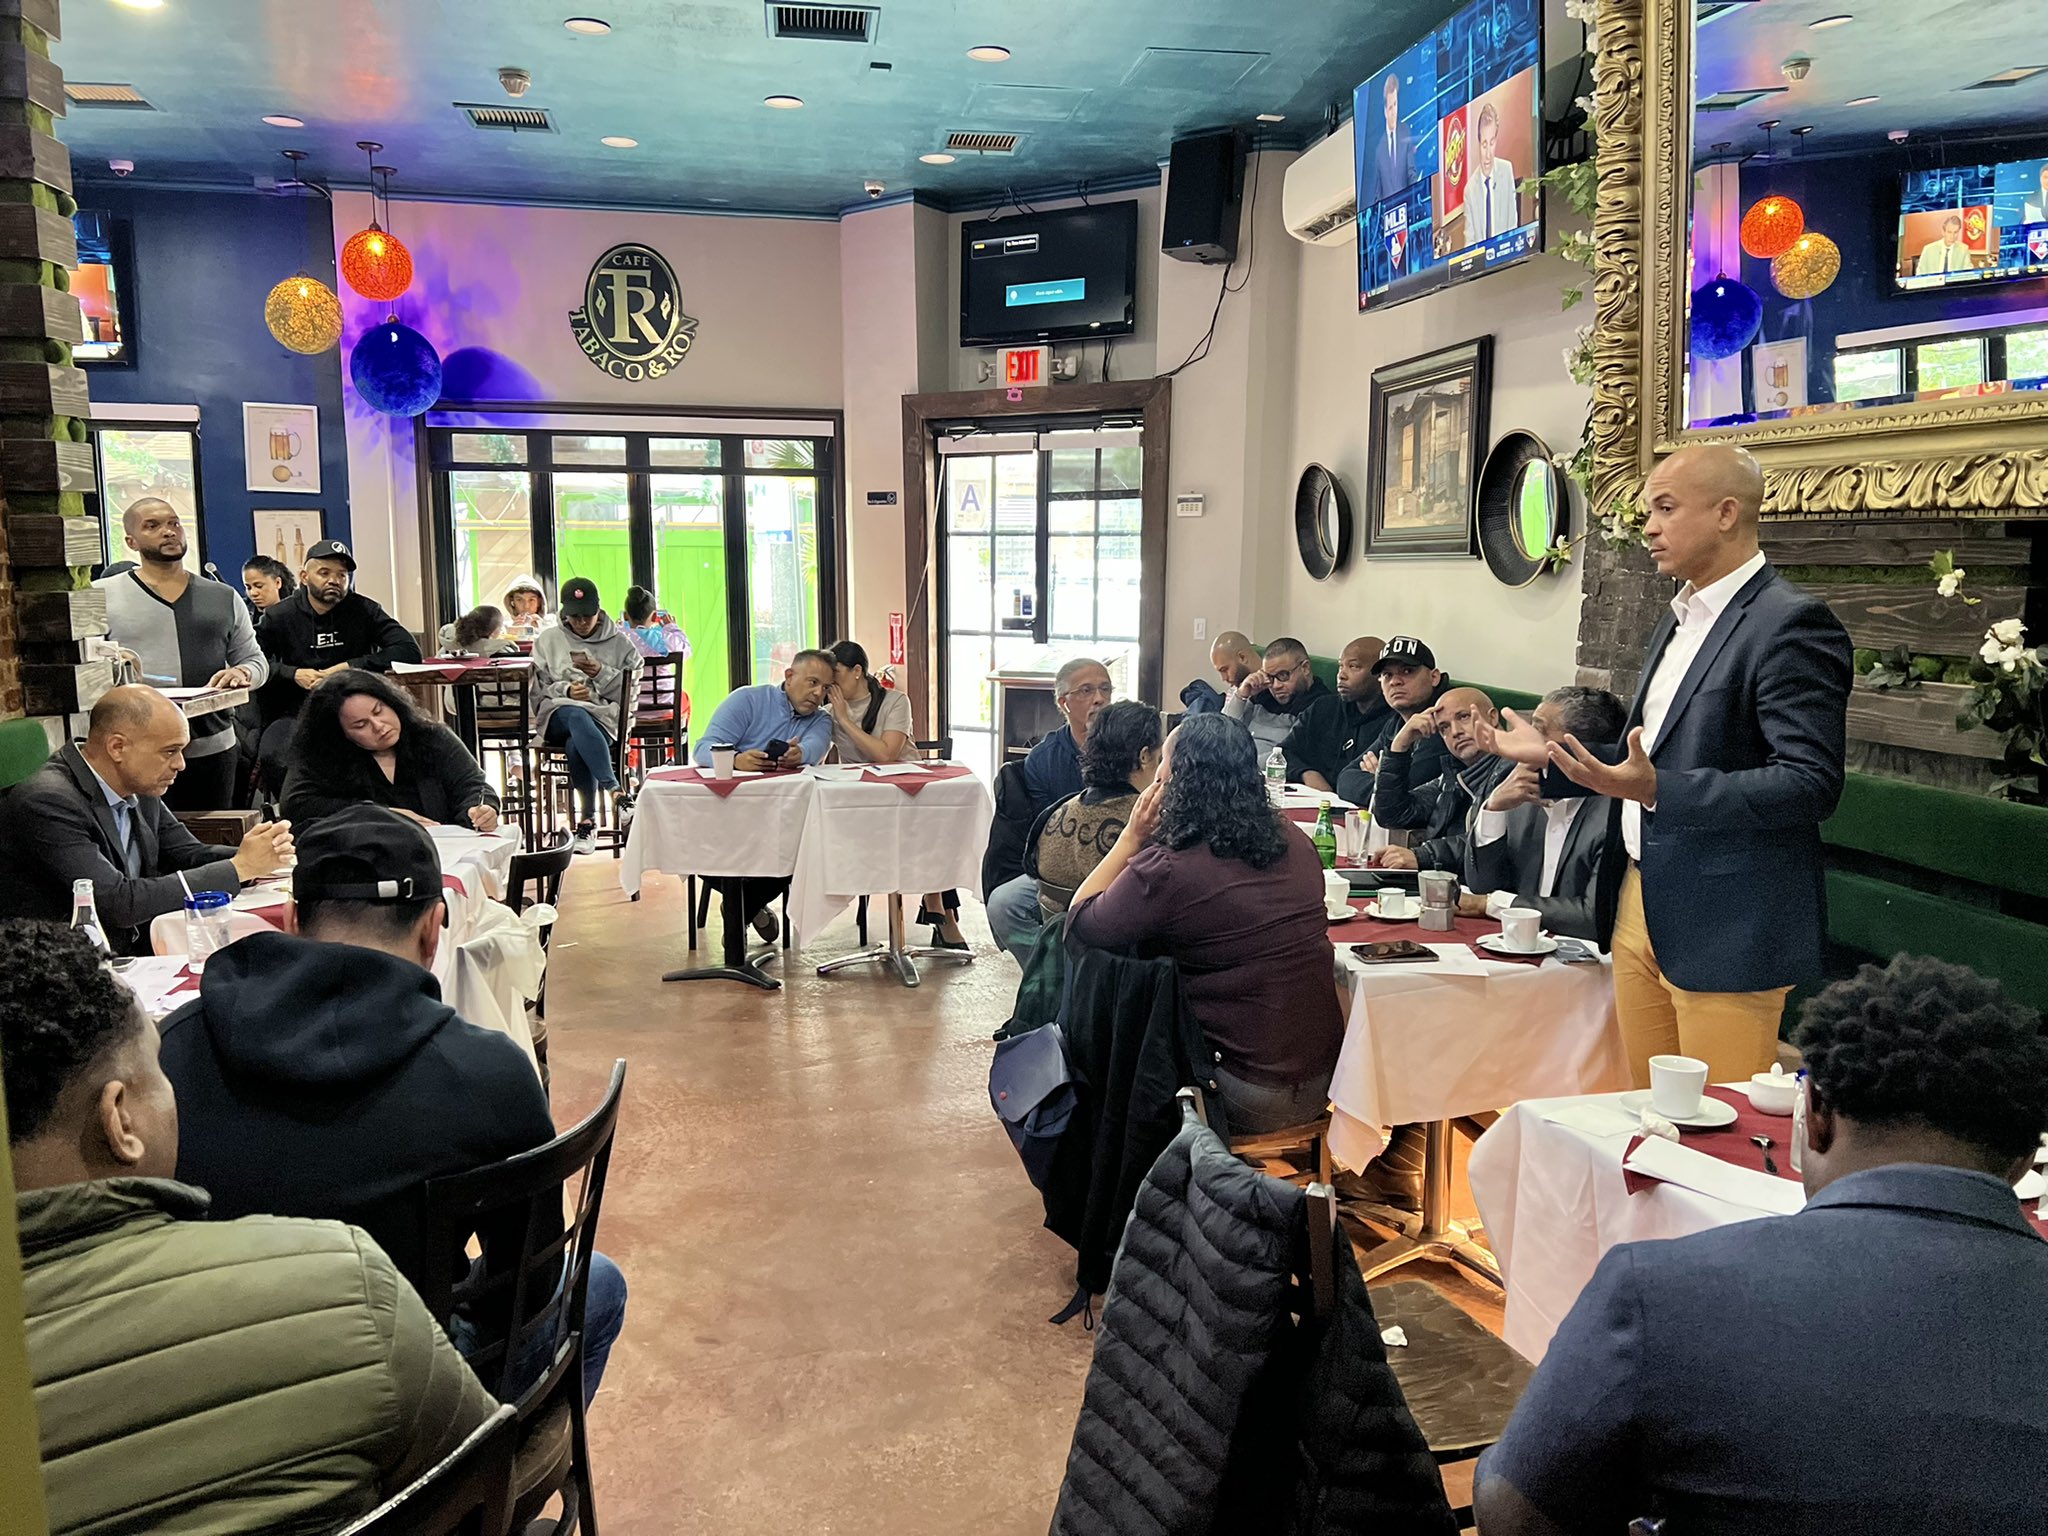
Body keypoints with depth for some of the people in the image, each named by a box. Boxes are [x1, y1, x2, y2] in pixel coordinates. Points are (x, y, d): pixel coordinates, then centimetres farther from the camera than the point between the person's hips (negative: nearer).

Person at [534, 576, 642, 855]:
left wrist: (601, 673, -7)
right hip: (559, 714, 0)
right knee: (577, 717, -39)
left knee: (576, 746, -36)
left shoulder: (619, 643, 13)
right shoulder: (548, 640, 16)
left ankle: (588, 820, -27)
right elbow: (538, 690, 12)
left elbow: (631, 691, 8)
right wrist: (566, 690, -8)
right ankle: (616, 792, -49)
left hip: (605, 715, 0)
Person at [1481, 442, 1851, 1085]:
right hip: (1640, 909, 9)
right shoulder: (1679, 622, 17)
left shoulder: (1791, 623, -14)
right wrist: (1549, 759, 14)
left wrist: (1657, 790, -30)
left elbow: (1811, 783, -21)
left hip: (1723, 927, -9)